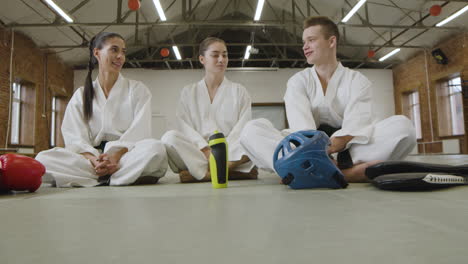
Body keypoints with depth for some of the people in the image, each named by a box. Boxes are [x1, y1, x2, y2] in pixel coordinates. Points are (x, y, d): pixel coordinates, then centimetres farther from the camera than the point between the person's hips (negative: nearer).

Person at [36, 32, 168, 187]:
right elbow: (75, 138, 3)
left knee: (156, 148, -33)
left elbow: (139, 131, -2)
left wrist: (116, 155, -21)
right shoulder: (81, 95, 15)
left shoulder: (137, 89, 11)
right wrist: (93, 160, -20)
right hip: (93, 156, 2)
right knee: (43, 158, -23)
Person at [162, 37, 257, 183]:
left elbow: (243, 127, 3)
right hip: (197, 151, 0)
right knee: (169, 137, -28)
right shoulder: (189, 92, 15)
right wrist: (206, 150, -17)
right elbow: (185, 126, 1)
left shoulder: (239, 91, 14)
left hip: (231, 150, 0)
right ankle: (231, 172, -32)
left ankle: (200, 173, -28)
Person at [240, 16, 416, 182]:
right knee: (252, 130, -24)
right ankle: (349, 172, -42)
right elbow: (300, 122, -13)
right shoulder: (298, 81, 9)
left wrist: (333, 146, -35)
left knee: (402, 125, -23)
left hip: (348, 151, 0)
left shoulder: (357, 81, 8)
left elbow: (355, 123, -13)